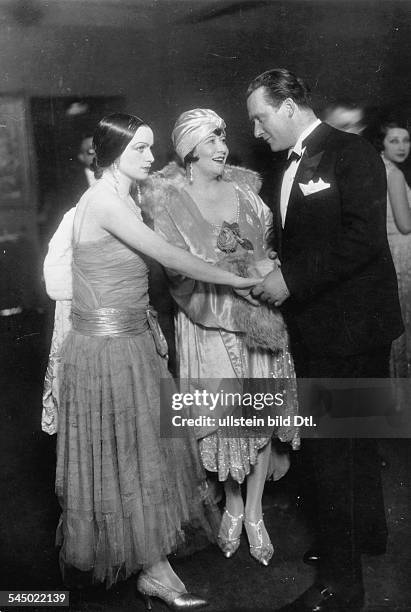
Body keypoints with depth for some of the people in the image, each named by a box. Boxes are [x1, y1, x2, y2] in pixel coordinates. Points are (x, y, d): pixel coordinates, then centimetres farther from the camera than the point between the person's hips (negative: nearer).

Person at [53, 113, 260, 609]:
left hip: (134, 340, 9)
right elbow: (170, 257, -19)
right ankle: (153, 570, 19)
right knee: (127, 455, 3)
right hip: (107, 348, -9)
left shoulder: (122, 199, 10)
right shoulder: (103, 200, -19)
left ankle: (152, 564, 33)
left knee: (146, 445, 16)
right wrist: (235, 280, -9)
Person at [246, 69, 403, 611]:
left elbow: (364, 239, -22)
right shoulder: (293, 166, 14)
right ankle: (367, 528, 43)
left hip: (349, 326, -9)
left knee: (333, 449, -4)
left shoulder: (352, 154, -12)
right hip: (313, 325, 9)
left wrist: (291, 280, -21)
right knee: (353, 436, 22)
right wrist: (271, 272, -1)